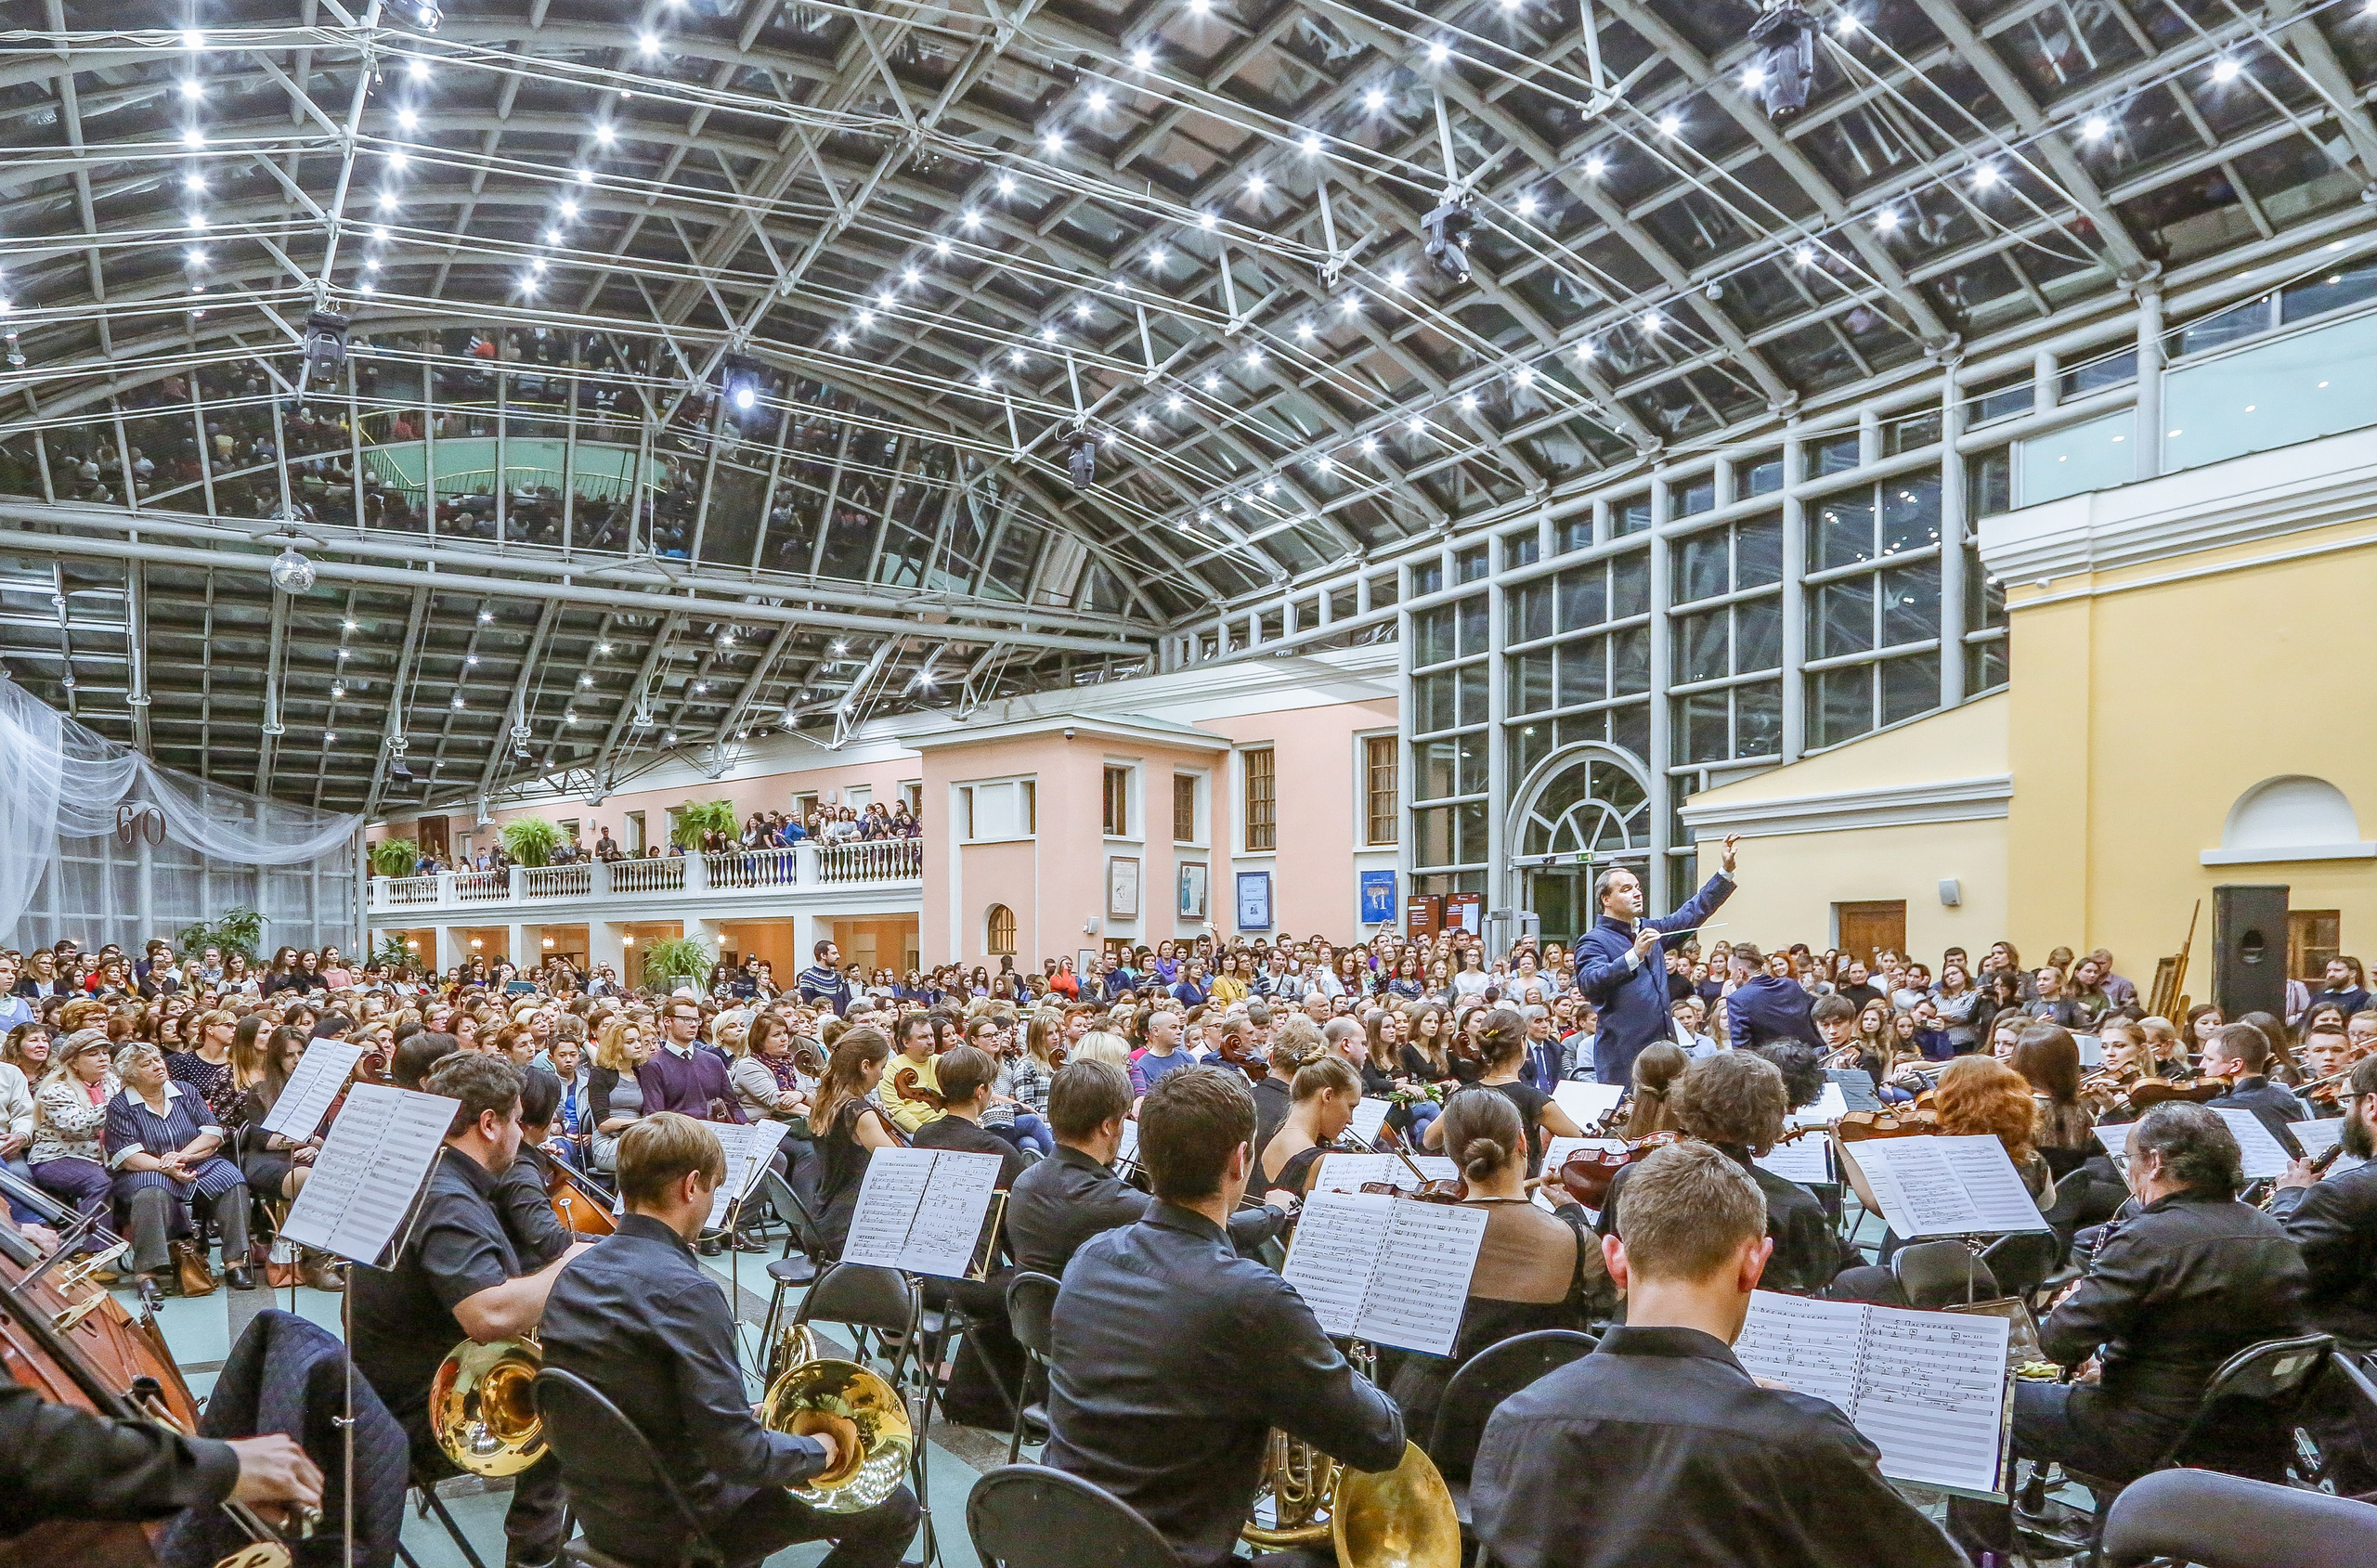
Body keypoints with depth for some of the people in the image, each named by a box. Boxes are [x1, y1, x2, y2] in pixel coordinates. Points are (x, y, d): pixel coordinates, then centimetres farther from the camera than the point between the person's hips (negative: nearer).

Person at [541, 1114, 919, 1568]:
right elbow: (739, 1455, -27)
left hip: (598, 1513, 8)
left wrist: (745, 1415, 13)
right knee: (894, 1507, 2)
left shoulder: (572, 1272, -1)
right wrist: (823, 1449, -9)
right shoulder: (685, 1291, -27)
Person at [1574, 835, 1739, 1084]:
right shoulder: (1593, 941, -8)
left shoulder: (1648, 929, 16)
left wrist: (1727, 869, 16)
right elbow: (1588, 984, -25)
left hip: (1662, 1047, 7)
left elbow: (1694, 912, 23)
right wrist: (1634, 955, -32)